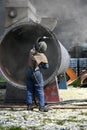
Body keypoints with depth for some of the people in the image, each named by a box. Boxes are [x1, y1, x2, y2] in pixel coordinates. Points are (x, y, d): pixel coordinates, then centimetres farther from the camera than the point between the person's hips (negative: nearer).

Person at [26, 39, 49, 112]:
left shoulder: (31, 52, -5)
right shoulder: (42, 56, -17)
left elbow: (34, 48, 21)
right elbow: (46, 66, -12)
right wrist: (41, 65, 4)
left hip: (29, 71, 5)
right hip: (36, 73, -5)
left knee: (29, 89, 13)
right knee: (40, 90, 1)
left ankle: (29, 105, 14)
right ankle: (42, 106, -1)